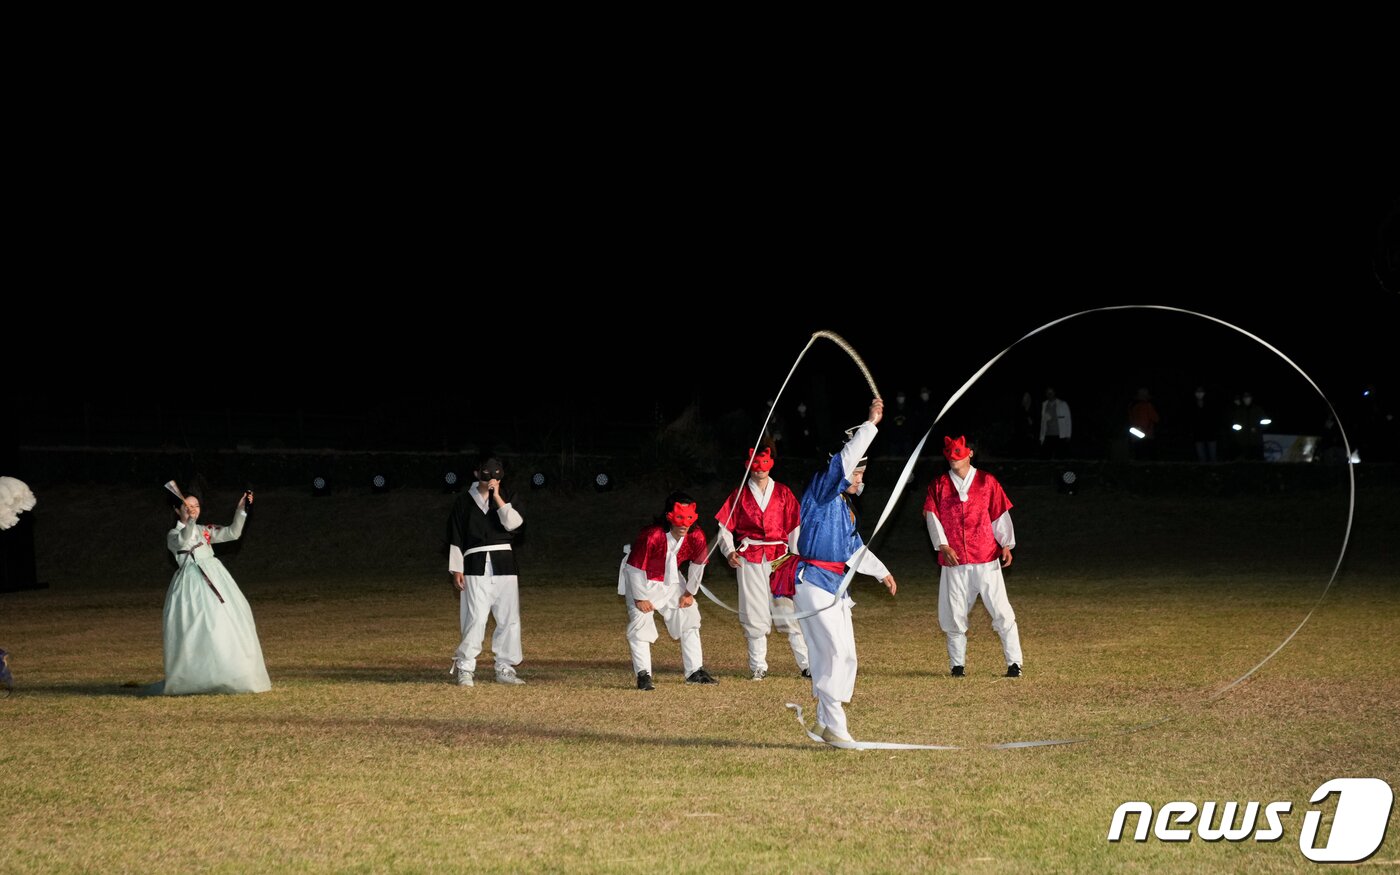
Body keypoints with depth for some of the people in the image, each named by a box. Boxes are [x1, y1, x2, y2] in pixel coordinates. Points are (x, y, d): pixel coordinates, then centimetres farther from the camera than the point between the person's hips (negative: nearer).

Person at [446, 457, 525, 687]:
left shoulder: (505, 498, 11)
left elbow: (514, 524, -9)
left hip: (504, 564, 3)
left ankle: (505, 668, 11)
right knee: (475, 618, -11)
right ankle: (465, 669, -6)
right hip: (476, 565, -3)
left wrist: (497, 497, -10)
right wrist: (456, 569, -2)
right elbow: (455, 538, 4)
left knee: (509, 618, 2)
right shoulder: (464, 501, 5)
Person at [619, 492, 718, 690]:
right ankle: (643, 675, -12)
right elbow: (636, 568, -25)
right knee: (640, 623, -18)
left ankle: (695, 671, 18)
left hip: (671, 581, 6)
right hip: (642, 580, -6)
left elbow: (698, 563, 0)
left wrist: (689, 592, 5)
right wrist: (640, 598, -18)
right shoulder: (651, 536, -35)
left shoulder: (696, 537, -19)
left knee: (690, 618, 8)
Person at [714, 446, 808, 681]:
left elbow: (794, 528, 7)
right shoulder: (740, 494, 8)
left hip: (779, 556, -1)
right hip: (749, 559, 1)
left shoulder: (783, 493, 9)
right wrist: (729, 551, -7)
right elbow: (725, 526, 8)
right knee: (755, 613, 2)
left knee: (790, 610, -7)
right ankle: (758, 667, 9)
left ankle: (806, 664, -6)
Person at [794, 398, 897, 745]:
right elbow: (844, 460, -23)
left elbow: (855, 548, 31)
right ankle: (833, 726, -12)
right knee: (832, 652, -13)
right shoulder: (821, 491, -8)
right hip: (814, 582, -10)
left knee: (845, 655, 9)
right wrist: (870, 424, -22)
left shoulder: (844, 505, 18)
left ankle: (827, 722, 16)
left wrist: (881, 571, 39)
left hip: (836, 586, 10)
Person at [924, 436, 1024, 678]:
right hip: (953, 559, 1)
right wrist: (943, 545, -13)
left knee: (1001, 610, -5)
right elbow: (932, 516, 1)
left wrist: (1006, 544, -6)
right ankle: (957, 664, 15)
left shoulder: (987, 481, 6)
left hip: (986, 559, -1)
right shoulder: (938, 485, 8)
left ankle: (1014, 663, 0)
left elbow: (1000, 514, 5)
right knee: (953, 613, 3)